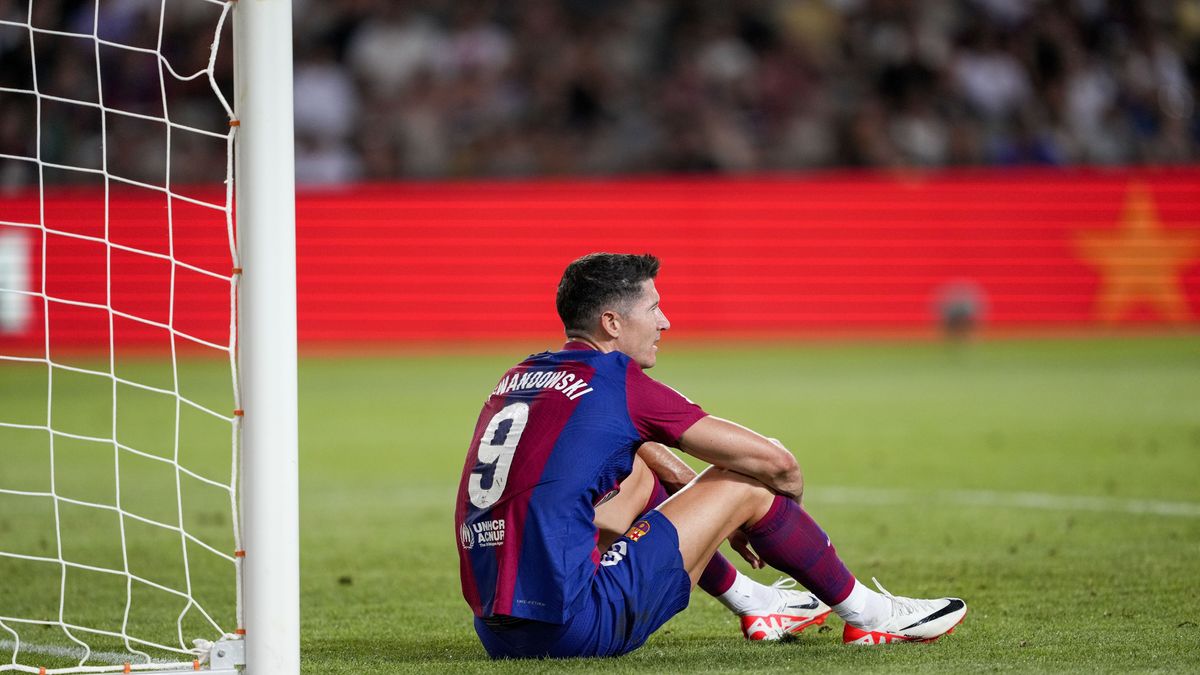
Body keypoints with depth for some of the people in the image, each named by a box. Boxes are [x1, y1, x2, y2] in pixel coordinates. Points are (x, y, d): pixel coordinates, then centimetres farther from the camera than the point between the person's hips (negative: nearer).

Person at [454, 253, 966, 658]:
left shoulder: (518, 379, 16)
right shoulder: (619, 383, -6)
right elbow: (774, 461, 0)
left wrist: (717, 516, 39)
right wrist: (788, 508, 22)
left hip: (495, 631, 8)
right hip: (573, 627, -8)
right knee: (744, 481, 5)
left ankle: (752, 602, 40)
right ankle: (867, 616, 22)